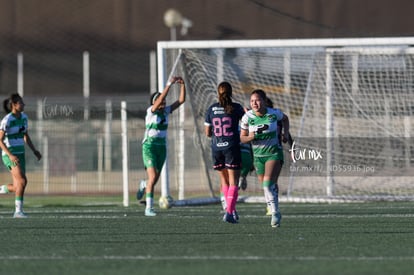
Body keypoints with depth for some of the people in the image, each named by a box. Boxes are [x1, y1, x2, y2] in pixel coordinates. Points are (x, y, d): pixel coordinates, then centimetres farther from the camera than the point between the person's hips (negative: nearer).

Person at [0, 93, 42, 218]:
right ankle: (18, 211, -15)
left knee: (18, 187, 4)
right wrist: (11, 155, -28)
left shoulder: (24, 117, 7)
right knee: (22, 181, -22)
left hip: (20, 155, 7)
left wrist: (34, 150, 8)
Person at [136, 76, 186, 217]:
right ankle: (149, 208, -14)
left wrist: (182, 85, -11)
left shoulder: (166, 111, 6)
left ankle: (144, 185, 50)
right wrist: (170, 84, -30)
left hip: (162, 147, 6)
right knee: (153, 177, -18)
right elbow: (160, 98, -28)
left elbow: (181, 100, 0)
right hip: (149, 147, -6)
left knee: (154, 179, 14)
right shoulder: (151, 111, -10)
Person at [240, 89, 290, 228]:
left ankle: (275, 213, -17)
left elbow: (285, 118, 15)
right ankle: (276, 214, 31)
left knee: (268, 183, -23)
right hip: (258, 155, 3)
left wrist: (286, 133, 1)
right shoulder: (247, 117, -8)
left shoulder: (274, 113, -10)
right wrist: (251, 137, -20)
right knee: (265, 186, 10)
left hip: (274, 153, -3)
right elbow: (242, 138, 1)